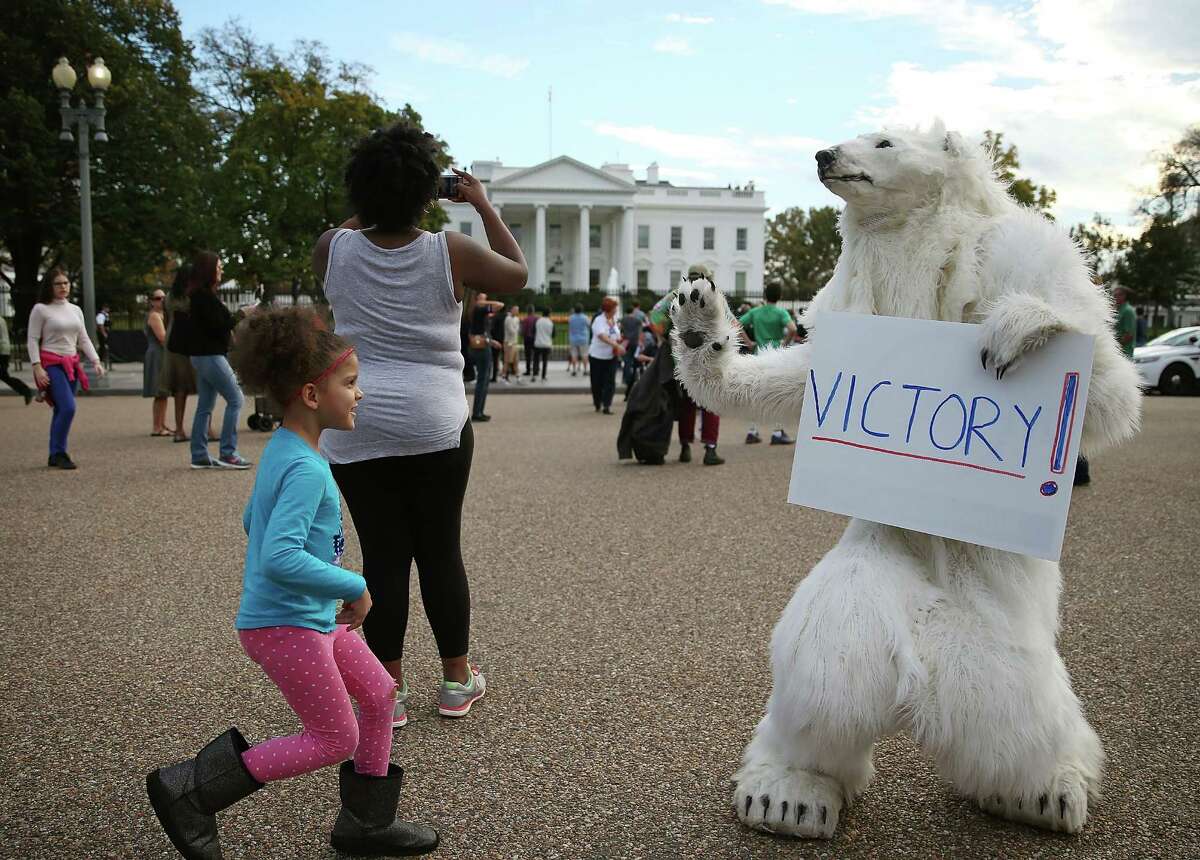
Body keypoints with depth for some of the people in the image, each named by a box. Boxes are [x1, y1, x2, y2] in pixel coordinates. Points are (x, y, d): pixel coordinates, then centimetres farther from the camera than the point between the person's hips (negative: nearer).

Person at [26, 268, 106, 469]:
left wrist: (96, 361, 3)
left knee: (61, 410, 7)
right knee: (68, 407, -18)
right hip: (52, 364, -6)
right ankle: (59, 453, -7)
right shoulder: (41, 309, -3)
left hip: (72, 364, 6)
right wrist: (37, 367, -14)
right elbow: (32, 340, -5)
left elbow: (84, 339, 15)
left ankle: (55, 456, 14)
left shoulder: (75, 310, 14)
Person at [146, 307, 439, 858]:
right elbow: (281, 558, -35)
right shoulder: (304, 469, -24)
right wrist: (354, 588, -24)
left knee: (380, 694, 15)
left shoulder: (282, 450, 7)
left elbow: (253, 522, 20)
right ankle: (189, 791, 10)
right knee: (335, 740, 3)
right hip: (286, 627, -10)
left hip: (312, 617, 10)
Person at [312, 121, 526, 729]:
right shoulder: (451, 252, -6)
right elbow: (517, 274, 12)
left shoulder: (335, 249, -2)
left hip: (356, 431, 1)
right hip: (436, 428, -1)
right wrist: (483, 204, 16)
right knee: (441, 553, 10)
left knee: (382, 557, 7)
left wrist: (372, 209, 20)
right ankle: (456, 681, 22)